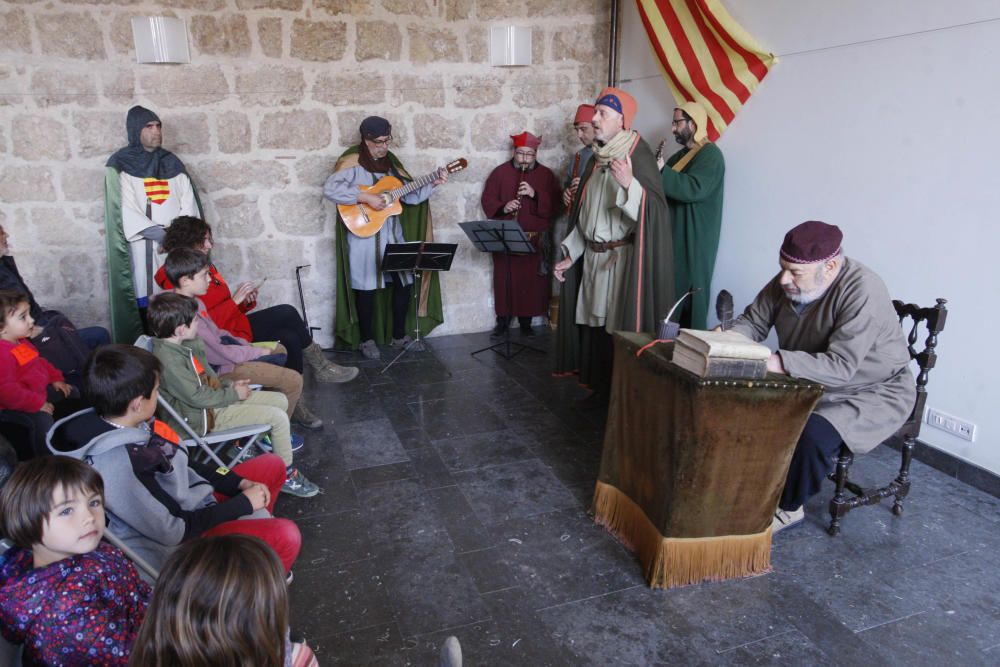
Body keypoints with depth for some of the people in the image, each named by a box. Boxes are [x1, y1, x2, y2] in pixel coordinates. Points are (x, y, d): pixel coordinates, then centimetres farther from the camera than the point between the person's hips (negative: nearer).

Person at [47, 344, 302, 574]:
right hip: (183, 545, -9)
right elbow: (173, 533, -25)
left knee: (272, 465, 12)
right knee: (285, 537, -25)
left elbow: (182, 465, 7)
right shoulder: (117, 465, -33)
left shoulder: (130, 424, -7)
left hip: (192, 503, 9)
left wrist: (240, 484, 1)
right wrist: (243, 503, -16)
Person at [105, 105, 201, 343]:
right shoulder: (120, 166, 3)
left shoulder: (172, 163, 16)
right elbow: (126, 213, -8)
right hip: (143, 251, -3)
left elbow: (189, 203, 7)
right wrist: (163, 234, -18)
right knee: (146, 305, -7)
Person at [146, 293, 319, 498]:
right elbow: (197, 396, -26)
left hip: (214, 398, 10)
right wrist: (233, 394, -13)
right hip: (204, 417, -9)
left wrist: (229, 385, 2)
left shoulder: (179, 344, 2)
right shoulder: (169, 359, -27)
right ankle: (287, 476, 0)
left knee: (280, 400, 6)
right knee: (277, 417, -15)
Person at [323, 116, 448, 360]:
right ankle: (366, 340, 17)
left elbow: (410, 196, 11)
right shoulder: (352, 162, -9)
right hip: (364, 236, -6)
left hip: (393, 233, 6)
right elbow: (329, 189, -23)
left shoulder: (390, 162, 11)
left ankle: (399, 334, 22)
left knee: (405, 281, 7)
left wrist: (432, 184, -3)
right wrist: (366, 197, -26)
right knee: (367, 288, 1)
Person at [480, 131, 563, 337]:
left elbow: (555, 206, -5)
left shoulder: (546, 174, 3)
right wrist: (502, 207, -17)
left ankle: (526, 321, 16)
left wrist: (535, 194, -19)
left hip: (535, 239, 0)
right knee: (504, 279, 3)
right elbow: (487, 200, 2)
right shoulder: (500, 172, 5)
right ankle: (503, 319, 18)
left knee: (531, 280, 2)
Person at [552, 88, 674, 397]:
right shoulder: (598, 158, 12)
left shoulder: (638, 156, -10)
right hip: (594, 258, 7)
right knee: (595, 325, 11)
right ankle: (599, 390, 26)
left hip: (622, 258, -7)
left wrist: (629, 184, -36)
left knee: (620, 329, -2)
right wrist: (570, 255, 16)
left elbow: (653, 212, -20)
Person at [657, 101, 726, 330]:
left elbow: (694, 188, -27)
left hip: (694, 243, -9)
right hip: (675, 239, 9)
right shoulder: (681, 155, 18)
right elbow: (671, 188, 21)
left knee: (689, 298, -5)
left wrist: (659, 172, -26)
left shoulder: (710, 154, -11)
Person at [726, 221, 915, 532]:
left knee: (813, 434, -31)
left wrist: (776, 363, -45)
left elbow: (841, 366, -36)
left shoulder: (862, 292, -29)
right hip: (810, 382, 7)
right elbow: (753, 321, 0)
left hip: (873, 391, -7)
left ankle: (788, 508, -4)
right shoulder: (786, 282, -10)